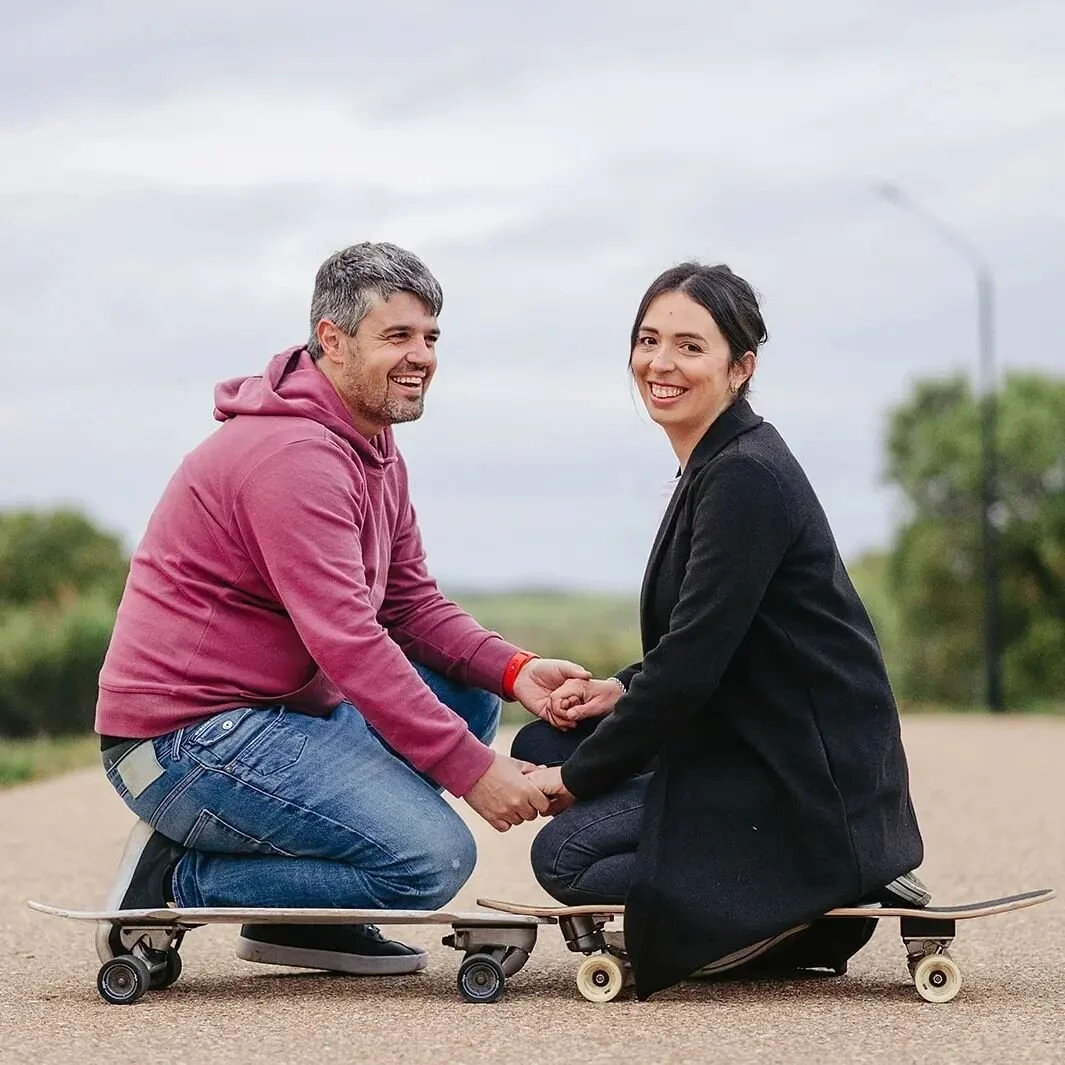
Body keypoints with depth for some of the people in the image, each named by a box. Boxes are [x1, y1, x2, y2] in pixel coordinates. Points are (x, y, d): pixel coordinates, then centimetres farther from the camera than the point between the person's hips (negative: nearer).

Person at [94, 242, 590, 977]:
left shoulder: (376, 449, 15)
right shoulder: (295, 453, -20)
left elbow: (413, 604, 14)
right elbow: (347, 642, -26)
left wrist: (512, 669, -5)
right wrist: (472, 768, -24)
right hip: (183, 741, -11)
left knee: (467, 695, 8)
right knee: (435, 856, -17)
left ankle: (301, 915, 6)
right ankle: (178, 878, -7)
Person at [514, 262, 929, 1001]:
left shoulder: (746, 477, -18)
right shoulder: (713, 468, 11)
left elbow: (693, 664, -21)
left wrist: (577, 777, -12)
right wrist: (621, 691, 3)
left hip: (811, 786, -10)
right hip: (752, 747, 10)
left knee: (565, 854, -13)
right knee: (543, 743, 10)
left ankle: (821, 907, -6)